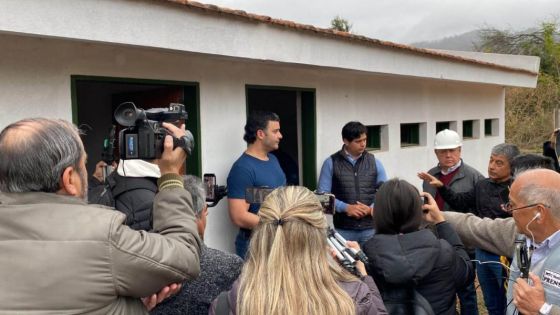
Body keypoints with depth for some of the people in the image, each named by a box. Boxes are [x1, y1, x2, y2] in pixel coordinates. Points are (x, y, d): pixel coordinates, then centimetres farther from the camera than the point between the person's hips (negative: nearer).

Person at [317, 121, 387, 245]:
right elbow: (323, 194, -3)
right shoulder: (331, 163, -1)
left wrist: (371, 208, -8)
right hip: (343, 229, -2)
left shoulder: (374, 162, 7)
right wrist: (345, 208, -15)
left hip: (371, 228, 2)